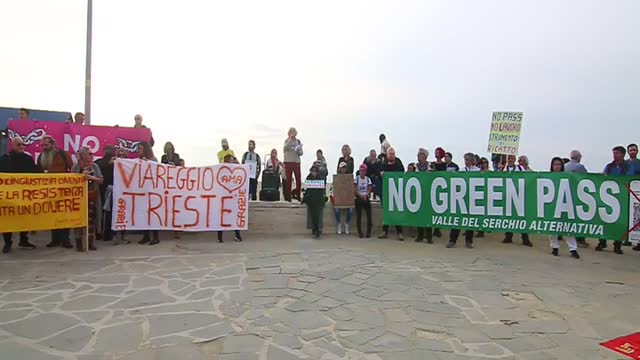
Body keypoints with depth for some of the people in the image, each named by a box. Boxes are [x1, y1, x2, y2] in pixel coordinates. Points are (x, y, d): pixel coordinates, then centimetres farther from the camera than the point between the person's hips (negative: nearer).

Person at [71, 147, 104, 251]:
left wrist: (91, 177, -17)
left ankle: (91, 243, 11)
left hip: (92, 198, 2)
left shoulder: (94, 166, 4)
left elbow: (101, 180, -1)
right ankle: (79, 243, 6)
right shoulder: (76, 167, -3)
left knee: (91, 219, 4)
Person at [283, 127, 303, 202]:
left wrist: (298, 151, -11)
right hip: (288, 162, -2)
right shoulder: (287, 141, 4)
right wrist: (290, 139, -20)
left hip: (297, 162, 2)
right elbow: (285, 148, -17)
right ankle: (288, 196, 5)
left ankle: (297, 195, 9)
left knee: (298, 179, -2)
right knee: (288, 180, -1)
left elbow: (301, 153, 11)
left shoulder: (298, 141, 12)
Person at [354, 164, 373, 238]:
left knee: (369, 215, -4)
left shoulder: (368, 179, 5)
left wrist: (366, 195, -19)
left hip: (366, 198, 2)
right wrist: (361, 195, -20)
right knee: (359, 215, -2)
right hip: (358, 198, -2)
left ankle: (368, 232, 3)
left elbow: (369, 189, 0)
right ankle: (360, 232, 4)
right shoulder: (356, 179, -2)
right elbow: (355, 189, -7)